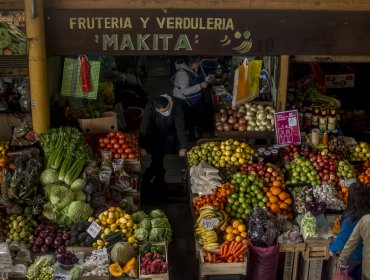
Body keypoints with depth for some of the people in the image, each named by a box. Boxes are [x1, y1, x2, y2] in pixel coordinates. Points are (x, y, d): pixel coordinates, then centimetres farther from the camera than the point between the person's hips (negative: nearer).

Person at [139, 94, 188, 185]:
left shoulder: (176, 106, -34)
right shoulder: (149, 108, -36)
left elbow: (180, 127, -31)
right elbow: (144, 128, -33)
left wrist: (183, 147, -33)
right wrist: (143, 147, -37)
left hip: (169, 134, 1)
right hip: (154, 134, 0)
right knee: (156, 156, -5)